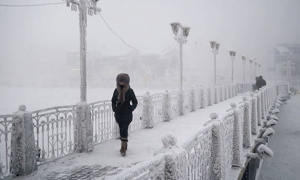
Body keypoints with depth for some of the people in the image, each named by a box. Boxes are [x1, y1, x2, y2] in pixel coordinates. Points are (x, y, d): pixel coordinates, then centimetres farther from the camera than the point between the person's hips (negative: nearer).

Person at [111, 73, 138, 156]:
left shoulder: (130, 91, -8)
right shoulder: (116, 90, 1)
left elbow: (135, 102, -1)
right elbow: (113, 101, 14)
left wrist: (130, 110, -11)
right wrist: (114, 109, 1)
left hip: (127, 114, -4)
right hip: (118, 114, 4)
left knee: (124, 130, -12)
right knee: (122, 130, 13)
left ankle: (123, 149, -10)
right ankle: (125, 146, 28)